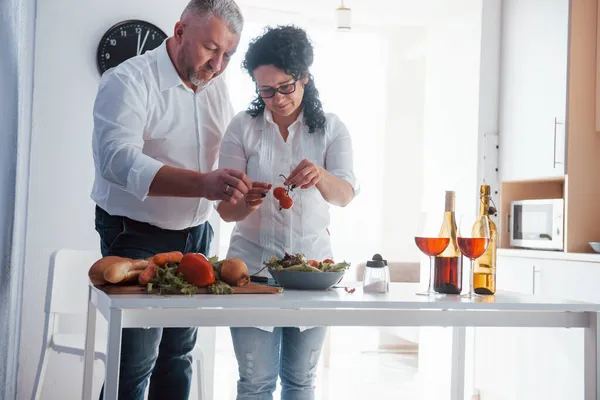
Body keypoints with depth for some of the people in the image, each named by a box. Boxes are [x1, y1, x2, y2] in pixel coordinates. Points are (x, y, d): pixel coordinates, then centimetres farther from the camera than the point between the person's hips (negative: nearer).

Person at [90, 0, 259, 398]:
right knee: (137, 360, -6)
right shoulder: (128, 80, -16)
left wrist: (244, 187, -5)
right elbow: (117, 159, -32)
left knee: (178, 353, 11)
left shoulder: (216, 84, 5)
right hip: (136, 236, -6)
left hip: (195, 234, 6)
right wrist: (204, 183, -43)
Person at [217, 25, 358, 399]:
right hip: (253, 262, -1)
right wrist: (244, 202, -28)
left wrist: (320, 177, -36)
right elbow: (225, 210, -5)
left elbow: (345, 194, -14)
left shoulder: (331, 128, 2)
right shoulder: (243, 127, 0)